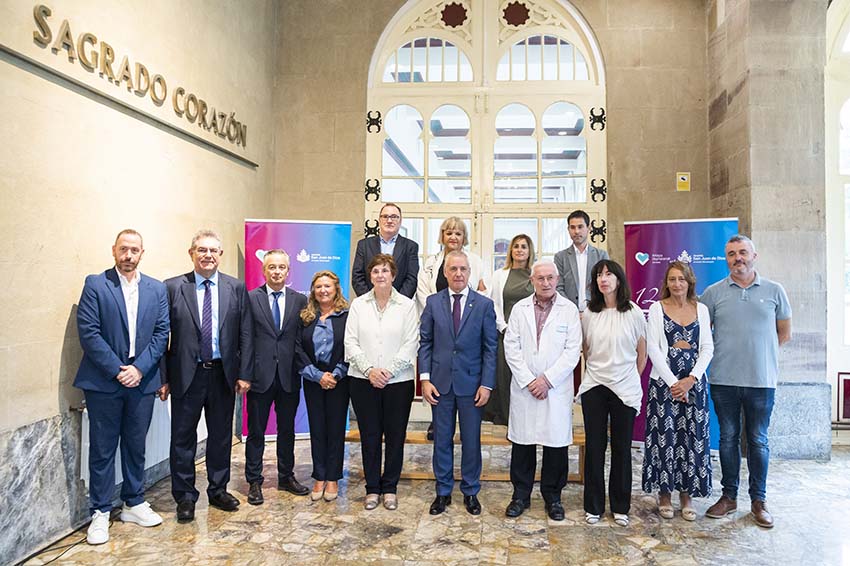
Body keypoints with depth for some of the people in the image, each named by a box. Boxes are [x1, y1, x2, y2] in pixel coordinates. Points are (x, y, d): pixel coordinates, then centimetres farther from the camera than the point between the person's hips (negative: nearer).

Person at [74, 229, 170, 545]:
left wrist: (139, 368, -10)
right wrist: (117, 370, -14)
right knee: (102, 449, 6)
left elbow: (162, 332, 2)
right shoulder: (95, 285, -3)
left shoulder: (156, 289, 6)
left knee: (136, 446, 14)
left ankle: (134, 504, 28)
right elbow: (88, 331, -10)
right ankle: (100, 513, 20)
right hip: (103, 382, -3)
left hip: (141, 380, 3)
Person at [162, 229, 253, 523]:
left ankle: (218, 490, 31)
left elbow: (245, 334, 1)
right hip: (186, 375, -1)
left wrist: (245, 374, -4)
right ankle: (185, 496, 24)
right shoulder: (172, 287, -2)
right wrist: (163, 377, -6)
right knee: (183, 438, 8)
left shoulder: (236, 288, 2)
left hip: (224, 374, 2)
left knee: (221, 436, 14)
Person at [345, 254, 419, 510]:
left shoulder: (407, 305, 1)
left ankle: (390, 487, 22)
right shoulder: (358, 304, 5)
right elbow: (350, 342, 1)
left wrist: (389, 371, -12)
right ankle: (372, 488, 21)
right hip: (364, 381, 1)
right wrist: (369, 370, -11)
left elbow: (411, 343, -4)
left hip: (398, 381, -1)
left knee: (395, 436, 7)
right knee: (369, 436, 8)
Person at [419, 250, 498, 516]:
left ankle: (470, 492, 27)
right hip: (440, 383, 1)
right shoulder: (433, 302, 3)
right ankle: (443, 491, 26)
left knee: (471, 440, 9)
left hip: (471, 383, -1)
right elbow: (425, 343, 4)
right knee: (442, 439, 11)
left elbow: (490, 348, -2)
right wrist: (425, 379, -4)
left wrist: (486, 384, -7)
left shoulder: (484, 304, -1)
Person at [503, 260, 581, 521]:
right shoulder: (519, 308, 5)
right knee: (522, 441, 7)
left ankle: (553, 496, 24)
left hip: (557, 389, -1)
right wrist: (528, 381, -8)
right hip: (524, 387, 1)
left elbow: (572, 350, -5)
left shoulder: (569, 309, 0)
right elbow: (511, 348, 1)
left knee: (556, 443, 6)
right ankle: (521, 495, 22)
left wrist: (547, 379, -11)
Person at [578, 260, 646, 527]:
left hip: (624, 389, -1)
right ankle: (593, 506, 19)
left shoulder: (634, 313, -3)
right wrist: (594, 373, 11)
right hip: (594, 387, 1)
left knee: (622, 448, 7)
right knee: (594, 447, 6)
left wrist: (632, 380, 8)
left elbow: (642, 354, 6)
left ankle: (620, 507, 23)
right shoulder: (588, 314, 2)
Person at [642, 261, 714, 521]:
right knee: (665, 437, 0)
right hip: (664, 381, -2)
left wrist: (691, 379, -9)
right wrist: (673, 382, -11)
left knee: (692, 437, 4)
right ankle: (664, 494, 14)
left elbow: (708, 348, 4)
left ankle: (686, 495, 18)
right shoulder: (657, 308, 2)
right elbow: (653, 348, -5)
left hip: (694, 383, 2)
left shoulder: (701, 309, 9)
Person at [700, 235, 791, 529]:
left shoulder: (774, 291, 4)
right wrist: (725, 351, 5)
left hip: (761, 381, 0)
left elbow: (784, 334, 11)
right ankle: (729, 497, 22)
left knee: (758, 441, 8)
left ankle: (758, 501, 21)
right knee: (728, 438, 10)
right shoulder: (713, 292, 3)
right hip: (724, 380, 0)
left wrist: (758, 351, 8)